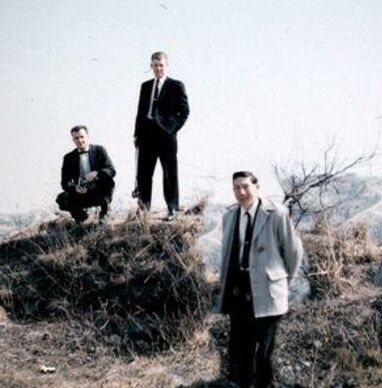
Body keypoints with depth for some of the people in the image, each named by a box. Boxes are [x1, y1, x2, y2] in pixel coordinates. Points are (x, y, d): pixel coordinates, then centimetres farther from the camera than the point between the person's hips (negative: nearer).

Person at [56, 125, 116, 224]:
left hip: (99, 193, -1)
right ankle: (80, 214, 8)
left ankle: (104, 215, -11)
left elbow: (111, 170, -8)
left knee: (108, 180, -31)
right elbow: (65, 182, -1)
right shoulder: (69, 157, 4)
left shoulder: (99, 150, 1)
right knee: (61, 199, -25)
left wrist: (96, 173, -29)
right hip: (80, 194, 1)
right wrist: (75, 188, -24)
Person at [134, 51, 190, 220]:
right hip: (147, 134, 5)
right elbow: (140, 111, 15)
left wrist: (173, 128, -10)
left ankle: (172, 209, 9)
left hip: (166, 135, -4)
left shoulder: (176, 86, 1)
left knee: (170, 173, 2)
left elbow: (184, 111, -1)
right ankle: (144, 208, 15)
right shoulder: (146, 86, 15)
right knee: (143, 173, 6)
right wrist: (137, 133, 8)